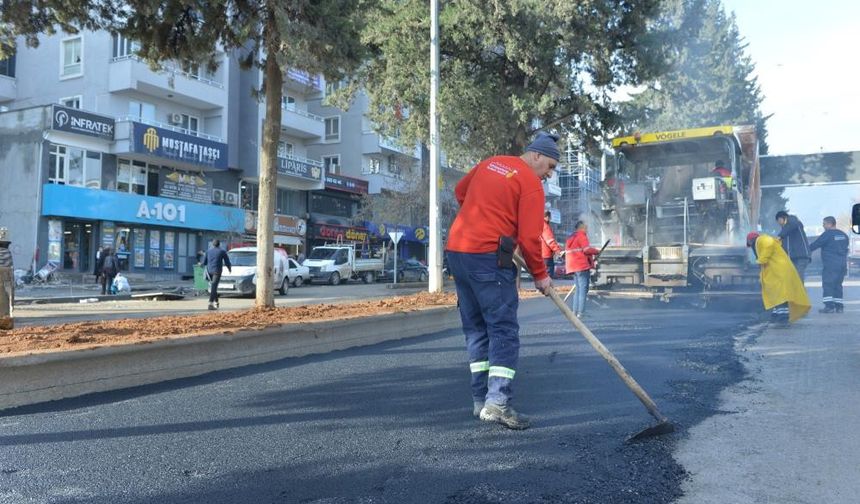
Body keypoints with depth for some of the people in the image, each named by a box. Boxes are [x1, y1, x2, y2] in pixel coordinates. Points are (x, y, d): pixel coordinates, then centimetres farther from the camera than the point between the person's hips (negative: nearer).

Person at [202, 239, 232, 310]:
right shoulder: (222, 252, -1)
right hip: (217, 271, -4)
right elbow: (227, 262, 5)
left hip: (209, 271, 4)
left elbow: (204, 262, 11)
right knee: (213, 287, -10)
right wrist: (229, 268, 25)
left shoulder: (208, 251, 8)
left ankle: (216, 302, 23)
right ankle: (211, 304, -19)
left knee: (213, 286, 20)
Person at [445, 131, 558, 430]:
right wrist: (540, 275, 2)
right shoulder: (531, 183, -5)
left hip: (456, 251, 8)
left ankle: (480, 400, 17)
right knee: (504, 329, -3)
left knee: (476, 328, 13)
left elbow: (460, 192, 29)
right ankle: (497, 402, -10)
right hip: (488, 257, -8)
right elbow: (529, 237, -10)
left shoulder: (489, 164, 17)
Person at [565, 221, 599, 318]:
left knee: (578, 289, 13)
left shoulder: (571, 238, 21)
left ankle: (575, 311, 10)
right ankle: (581, 312, -13)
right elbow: (587, 249, -16)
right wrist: (597, 251, 1)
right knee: (583, 289, -9)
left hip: (573, 266, 9)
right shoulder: (581, 236, -6)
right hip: (582, 266, -9)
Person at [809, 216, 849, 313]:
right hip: (842, 264, 8)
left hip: (830, 265, -8)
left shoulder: (827, 234, -9)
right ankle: (839, 306, 11)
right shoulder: (843, 235, 16)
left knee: (828, 285, -6)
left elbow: (815, 245, -9)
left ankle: (829, 306, -13)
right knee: (838, 285, 12)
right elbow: (845, 249, 22)